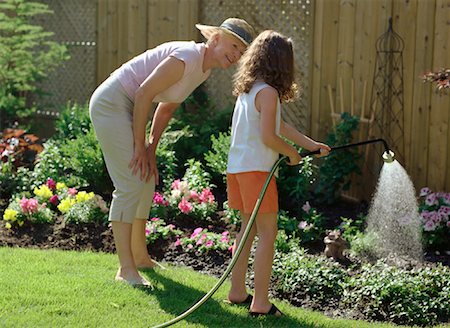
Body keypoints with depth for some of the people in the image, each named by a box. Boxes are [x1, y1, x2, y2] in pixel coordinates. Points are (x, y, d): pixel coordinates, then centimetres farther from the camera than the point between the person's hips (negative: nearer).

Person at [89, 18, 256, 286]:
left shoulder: (204, 69, 7)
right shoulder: (188, 57, -22)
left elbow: (167, 107, 13)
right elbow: (144, 94, -23)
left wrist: (151, 150, 7)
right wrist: (140, 147, -16)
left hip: (128, 109, 10)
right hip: (111, 104, -10)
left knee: (147, 183, 14)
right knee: (131, 185, -13)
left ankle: (140, 256, 29)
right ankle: (126, 269, -10)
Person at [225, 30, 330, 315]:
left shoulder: (247, 89, 14)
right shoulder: (268, 92, -14)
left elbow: (280, 125, 20)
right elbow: (269, 137, -20)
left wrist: (311, 144, 24)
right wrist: (292, 154, -3)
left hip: (237, 168, 9)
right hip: (256, 169, -9)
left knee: (249, 228, 19)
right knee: (268, 234, -4)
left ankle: (237, 292, 25)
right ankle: (260, 303, -4)